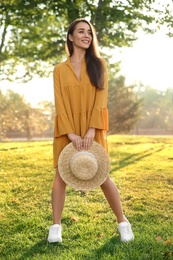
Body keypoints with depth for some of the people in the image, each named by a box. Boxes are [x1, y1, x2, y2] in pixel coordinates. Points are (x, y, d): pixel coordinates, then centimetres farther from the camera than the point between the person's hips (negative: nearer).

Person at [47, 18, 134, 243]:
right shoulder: (60, 69, 5)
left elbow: (101, 98, -5)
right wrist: (70, 133, -14)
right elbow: (60, 103, -2)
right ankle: (56, 226, 12)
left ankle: (123, 222, 14)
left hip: (93, 129, -1)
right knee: (61, 175, 2)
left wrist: (91, 130, -16)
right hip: (67, 130, 1)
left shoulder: (99, 64, 5)